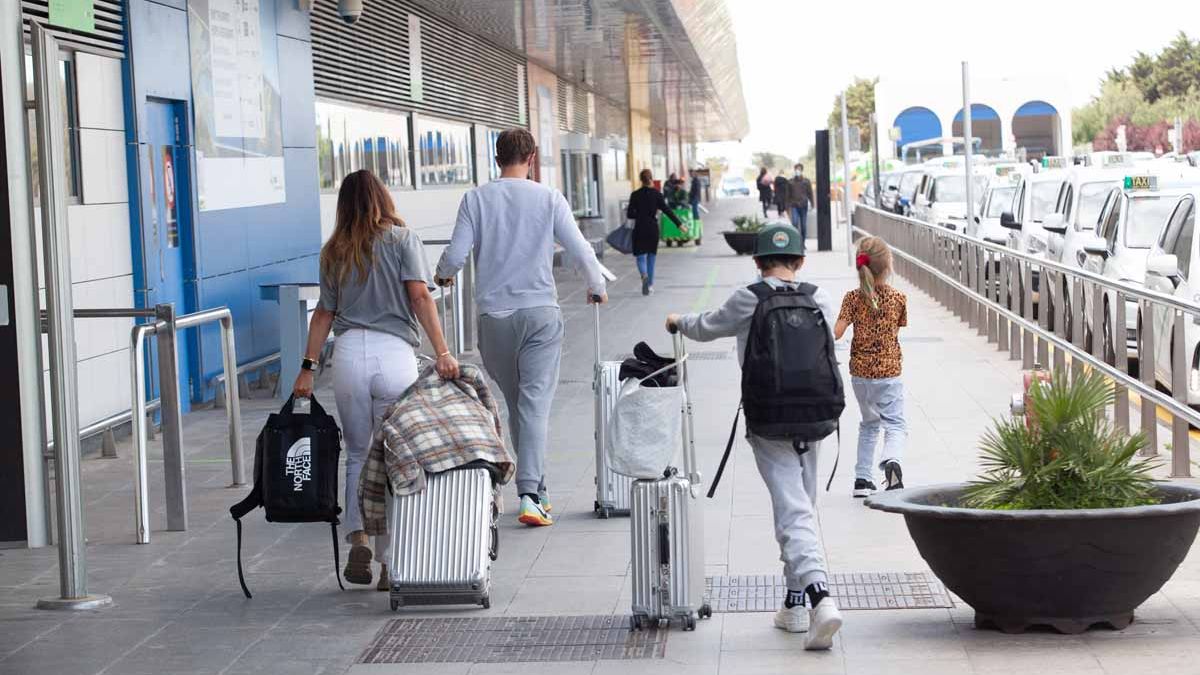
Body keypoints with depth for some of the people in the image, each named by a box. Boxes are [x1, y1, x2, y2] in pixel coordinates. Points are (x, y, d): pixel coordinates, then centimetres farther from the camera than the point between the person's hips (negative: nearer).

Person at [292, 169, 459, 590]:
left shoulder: (334, 252, 13)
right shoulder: (402, 239, 6)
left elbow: (324, 313, 12)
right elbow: (420, 296, -5)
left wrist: (308, 366, 15)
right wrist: (442, 352, -10)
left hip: (349, 352, 2)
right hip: (395, 352, -2)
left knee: (357, 455, 15)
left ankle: (358, 537, -4)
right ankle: (389, 562, 6)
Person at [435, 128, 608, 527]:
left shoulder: (476, 199, 0)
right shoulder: (548, 199, -2)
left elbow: (455, 255, -5)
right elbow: (579, 251, -3)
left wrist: (444, 275, 19)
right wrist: (597, 288, 16)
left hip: (494, 314, 2)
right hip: (540, 313, -2)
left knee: (513, 401, 14)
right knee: (536, 402, -4)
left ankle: (532, 486, 21)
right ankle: (531, 493, -15)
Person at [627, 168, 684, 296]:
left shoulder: (635, 195, -4)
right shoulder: (656, 194, -4)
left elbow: (629, 214, -3)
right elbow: (667, 210, -6)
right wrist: (679, 224, -2)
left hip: (639, 229, -1)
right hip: (653, 228, 1)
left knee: (640, 256, 2)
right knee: (651, 256, 14)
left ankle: (644, 275, -28)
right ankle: (650, 284, 17)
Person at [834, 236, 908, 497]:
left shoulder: (853, 298, -7)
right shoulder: (898, 298, -6)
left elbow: (837, 333, -14)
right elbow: (898, 329, 6)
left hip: (860, 371, 2)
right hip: (889, 371, -2)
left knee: (869, 423, 21)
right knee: (895, 424, 1)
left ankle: (863, 478, 20)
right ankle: (891, 460, -31)